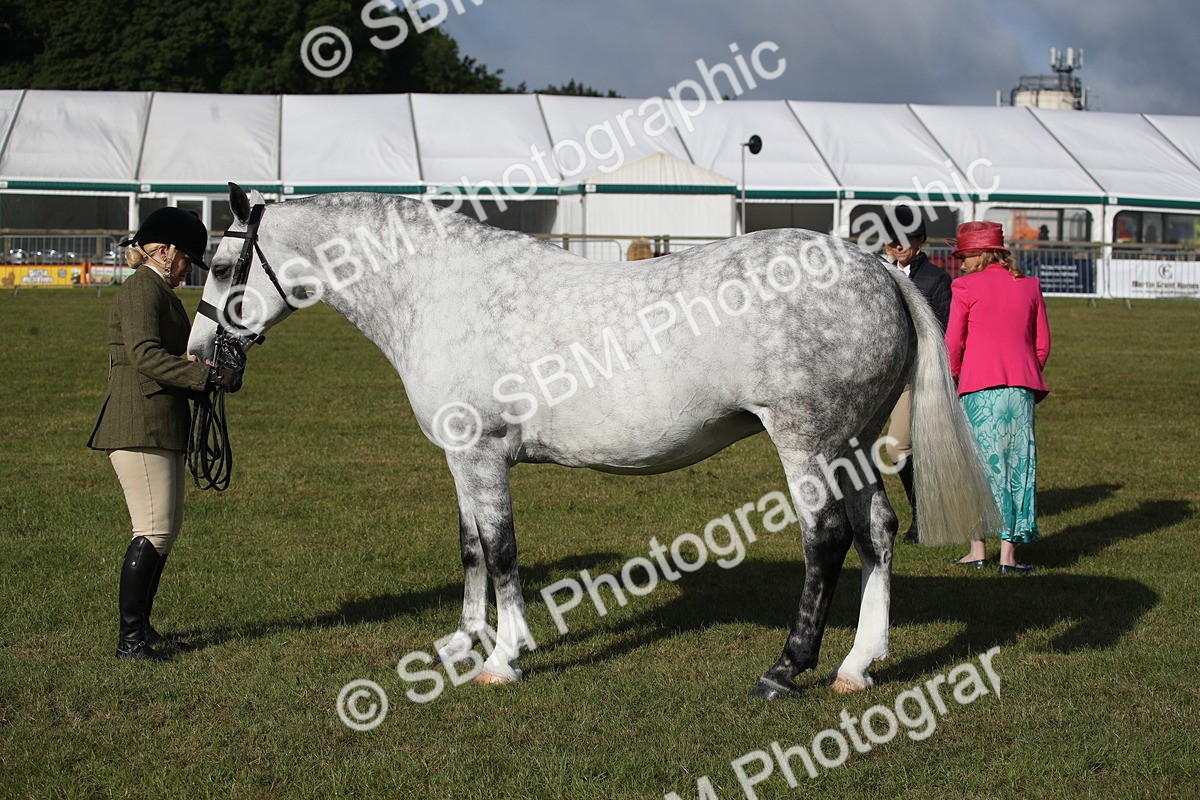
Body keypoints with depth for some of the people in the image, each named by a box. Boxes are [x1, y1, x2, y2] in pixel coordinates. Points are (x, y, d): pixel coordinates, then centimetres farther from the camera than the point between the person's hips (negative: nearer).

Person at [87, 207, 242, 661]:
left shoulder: (161, 293, 21)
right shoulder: (142, 290, -11)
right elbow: (146, 356, -23)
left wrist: (211, 371, 9)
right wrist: (208, 376, -24)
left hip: (162, 427, 11)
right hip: (139, 427, -11)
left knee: (167, 528, 12)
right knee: (155, 530, -11)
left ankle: (141, 628, 20)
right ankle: (128, 638, -7)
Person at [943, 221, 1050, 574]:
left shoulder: (967, 287, -3)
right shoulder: (1030, 286, 10)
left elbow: (952, 343, -2)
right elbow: (1042, 343, 10)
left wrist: (956, 378, 12)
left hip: (980, 388, -3)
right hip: (1022, 387, 3)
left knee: (978, 463, 6)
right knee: (1017, 465, 5)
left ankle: (978, 549, 6)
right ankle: (1008, 552, 3)